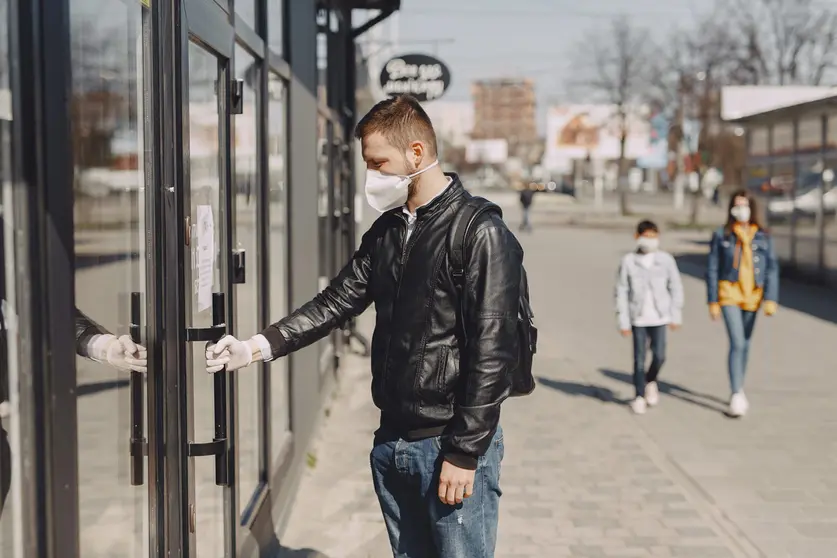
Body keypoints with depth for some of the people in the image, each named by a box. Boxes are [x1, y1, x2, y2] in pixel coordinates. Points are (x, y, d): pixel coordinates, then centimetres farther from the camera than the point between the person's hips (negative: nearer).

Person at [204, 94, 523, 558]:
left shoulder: (481, 234, -13)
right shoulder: (384, 232, 10)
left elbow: (492, 351, -16)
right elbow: (336, 302, 10)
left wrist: (464, 452, -17)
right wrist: (255, 348, -2)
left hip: (452, 445, -7)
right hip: (392, 442, 7)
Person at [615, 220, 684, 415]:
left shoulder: (666, 259, -1)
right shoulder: (628, 261, -4)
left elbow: (675, 288, 6)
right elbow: (621, 292, -2)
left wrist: (676, 316, 4)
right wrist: (623, 321, -3)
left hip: (659, 318, 1)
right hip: (638, 318, -1)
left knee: (659, 355, -5)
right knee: (639, 358, 2)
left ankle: (651, 381, 26)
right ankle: (639, 396, 16)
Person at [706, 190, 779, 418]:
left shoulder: (762, 237, 3)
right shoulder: (721, 236, -1)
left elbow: (772, 269, 1)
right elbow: (712, 269, 1)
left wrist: (771, 299, -9)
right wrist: (713, 301, -3)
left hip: (753, 295, 3)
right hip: (729, 293, -3)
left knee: (745, 345, 13)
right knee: (737, 343, -13)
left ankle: (738, 389, 29)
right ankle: (737, 395, -14)